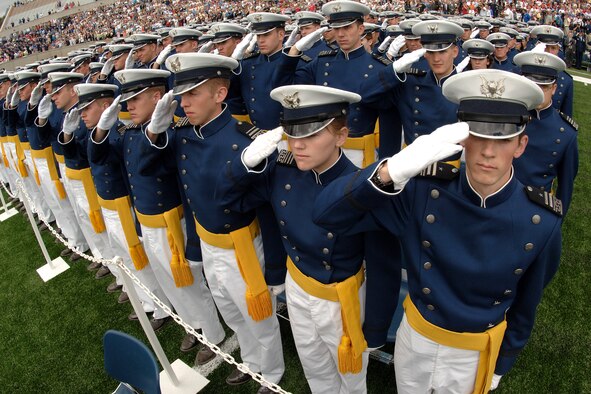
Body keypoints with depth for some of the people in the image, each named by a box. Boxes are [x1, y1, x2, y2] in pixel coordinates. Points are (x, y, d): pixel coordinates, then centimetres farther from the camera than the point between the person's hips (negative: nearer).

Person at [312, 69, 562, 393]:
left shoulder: (542, 222, -20)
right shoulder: (423, 191, -25)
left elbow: (525, 302, -4)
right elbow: (326, 214, -30)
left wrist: (501, 364, 9)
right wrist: (392, 169, -45)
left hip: (475, 354, 0)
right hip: (414, 337, 1)